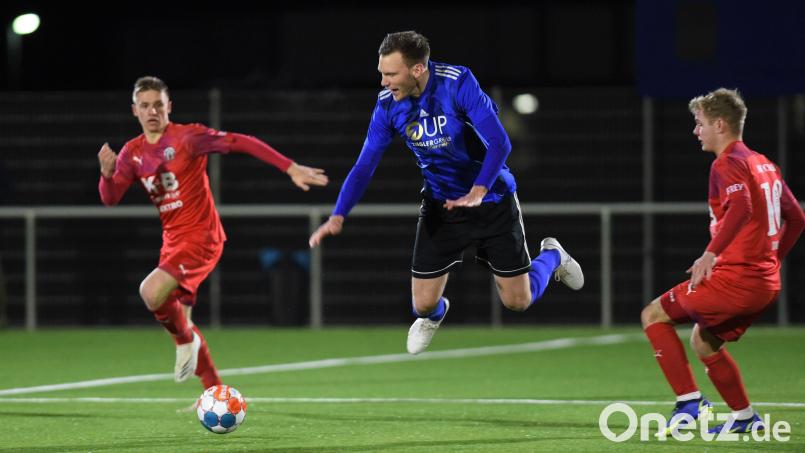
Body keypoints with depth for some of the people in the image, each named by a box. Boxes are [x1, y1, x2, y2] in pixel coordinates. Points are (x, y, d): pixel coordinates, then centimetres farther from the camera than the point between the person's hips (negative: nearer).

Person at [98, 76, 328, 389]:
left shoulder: (187, 137, -12)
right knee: (180, 317, 12)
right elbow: (110, 199, 1)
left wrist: (291, 169, -22)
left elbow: (241, 143, -15)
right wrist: (107, 173, -23)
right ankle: (214, 390, 27)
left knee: (152, 292, -27)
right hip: (172, 241, 7)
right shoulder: (133, 152, 6)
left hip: (201, 237, -7)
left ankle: (185, 341, 1)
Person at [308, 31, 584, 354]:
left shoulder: (458, 83, -25)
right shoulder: (387, 105, -12)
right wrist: (338, 217, -23)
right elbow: (364, 166, -9)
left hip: (492, 198, -3)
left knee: (518, 301, 3)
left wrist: (477, 192, -42)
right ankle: (433, 316, 36)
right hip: (441, 205, 3)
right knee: (423, 304, -5)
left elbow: (499, 143, -28)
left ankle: (551, 256, 37)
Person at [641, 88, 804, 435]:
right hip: (767, 283, 9)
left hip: (735, 277, -9)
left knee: (653, 315, 4)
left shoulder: (727, 164, -11)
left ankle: (689, 402, -4)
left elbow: (741, 207, -30)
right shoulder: (764, 165, 17)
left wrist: (712, 253, -30)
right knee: (703, 341, 26)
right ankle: (744, 417, 23)